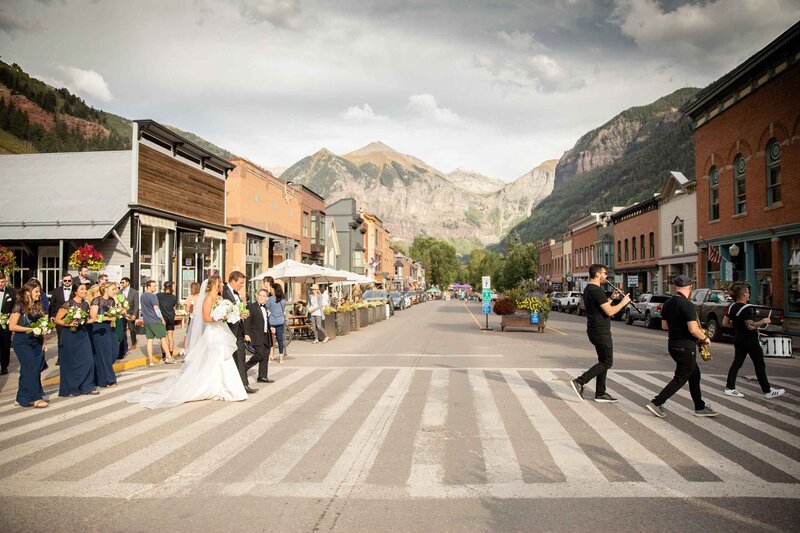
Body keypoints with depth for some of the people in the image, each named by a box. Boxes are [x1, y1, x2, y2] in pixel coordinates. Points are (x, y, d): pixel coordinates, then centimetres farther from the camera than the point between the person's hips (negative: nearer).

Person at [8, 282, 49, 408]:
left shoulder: (38, 306, 10)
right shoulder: (19, 306, -9)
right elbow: (11, 326, -12)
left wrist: (44, 341, 8)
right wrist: (31, 329, -18)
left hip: (37, 342, 6)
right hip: (23, 342, -6)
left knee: (36, 369, 5)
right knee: (31, 368, -9)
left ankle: (24, 397, 18)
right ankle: (35, 398, -4)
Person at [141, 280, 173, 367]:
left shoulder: (142, 296, 11)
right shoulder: (152, 296, -13)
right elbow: (156, 309, -14)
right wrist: (162, 319, -5)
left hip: (146, 321, 7)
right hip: (155, 321, -7)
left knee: (149, 340, 6)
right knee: (163, 338, 1)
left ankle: (150, 361, 5)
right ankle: (168, 357, 3)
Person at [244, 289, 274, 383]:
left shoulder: (266, 308, 15)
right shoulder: (251, 307, -7)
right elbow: (247, 321, -12)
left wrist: (271, 328, 12)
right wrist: (246, 334, -18)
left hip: (266, 336, 7)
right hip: (257, 336, -7)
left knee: (265, 356, 6)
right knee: (260, 355, -14)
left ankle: (262, 376, 12)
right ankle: (244, 368, 5)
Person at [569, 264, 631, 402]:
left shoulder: (588, 289, 14)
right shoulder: (596, 290, -19)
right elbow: (609, 312, -21)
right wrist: (623, 302, -8)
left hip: (595, 330, 10)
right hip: (601, 331, -10)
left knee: (604, 361, 14)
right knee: (607, 362, -4)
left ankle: (600, 394, 18)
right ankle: (579, 382, -8)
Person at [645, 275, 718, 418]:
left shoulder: (668, 303, 5)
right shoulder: (688, 305, -19)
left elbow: (664, 326, 13)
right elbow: (693, 330, -24)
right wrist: (705, 338, -7)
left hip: (673, 345, 8)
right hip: (685, 347, -8)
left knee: (694, 374, 18)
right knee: (680, 379, 1)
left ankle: (700, 407, 25)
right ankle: (656, 403, -1)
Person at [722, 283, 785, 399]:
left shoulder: (732, 307, 4)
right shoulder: (747, 309, -21)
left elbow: (725, 323, 11)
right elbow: (751, 326, -28)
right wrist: (763, 321, -14)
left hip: (738, 340, 8)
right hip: (750, 341, -8)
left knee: (736, 363, 10)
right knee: (760, 365, 4)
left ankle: (730, 388, 8)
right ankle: (767, 391, 14)